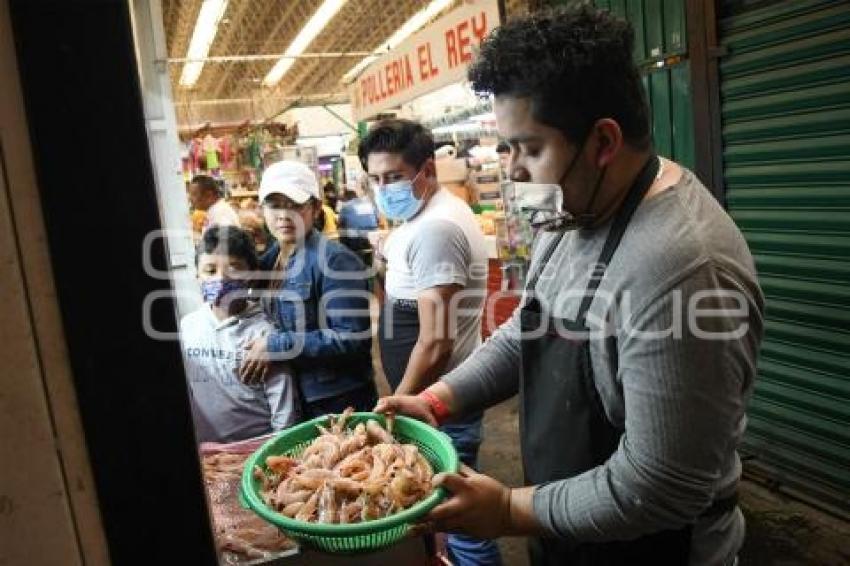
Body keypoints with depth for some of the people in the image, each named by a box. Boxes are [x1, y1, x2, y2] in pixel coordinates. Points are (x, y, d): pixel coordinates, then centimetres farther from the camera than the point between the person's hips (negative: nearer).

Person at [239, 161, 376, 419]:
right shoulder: (270, 257, 5)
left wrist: (276, 345, -20)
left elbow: (352, 338, -23)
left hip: (340, 403, -7)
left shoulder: (334, 260, -17)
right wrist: (260, 349, -3)